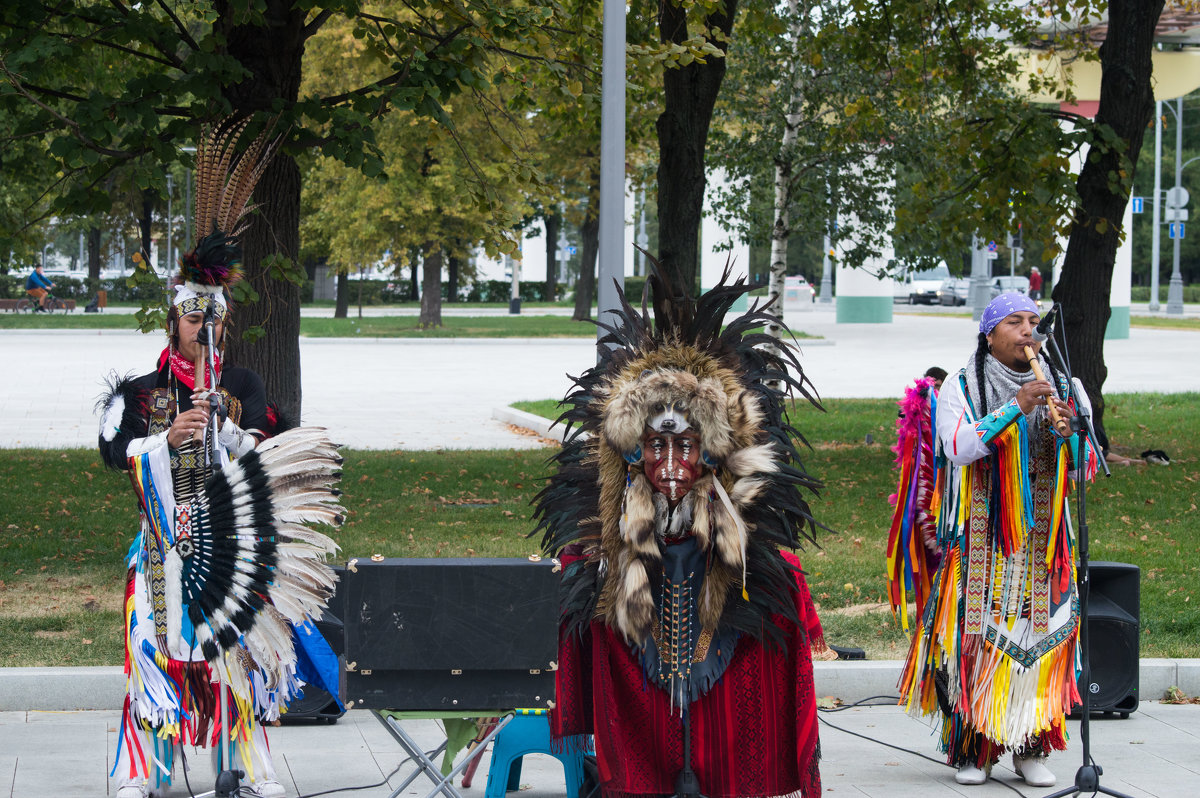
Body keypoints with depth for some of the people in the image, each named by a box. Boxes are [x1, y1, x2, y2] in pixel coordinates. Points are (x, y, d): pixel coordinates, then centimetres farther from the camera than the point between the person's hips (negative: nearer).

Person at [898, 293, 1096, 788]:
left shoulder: (1063, 390, 12)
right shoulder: (961, 389, 3)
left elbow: (1085, 471, 9)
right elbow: (959, 448, -15)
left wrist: (1069, 436, -12)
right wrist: (1016, 407, -20)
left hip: (1041, 542, 3)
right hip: (980, 539, -3)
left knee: (1041, 633, -2)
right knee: (977, 634, -6)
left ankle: (1032, 750, 5)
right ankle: (972, 749, 1)